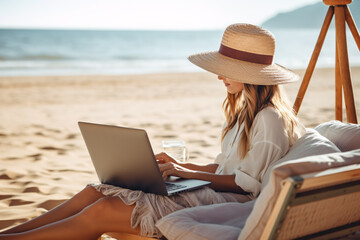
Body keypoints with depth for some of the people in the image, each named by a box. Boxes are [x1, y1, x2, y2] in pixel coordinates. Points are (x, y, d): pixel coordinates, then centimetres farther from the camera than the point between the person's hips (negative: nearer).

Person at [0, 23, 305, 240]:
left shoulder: (270, 119, -12)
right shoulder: (246, 111, 19)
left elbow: (249, 185, -15)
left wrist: (188, 174, -12)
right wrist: (182, 166, 9)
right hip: (211, 191, 9)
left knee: (101, 212, -19)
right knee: (94, 192, -7)